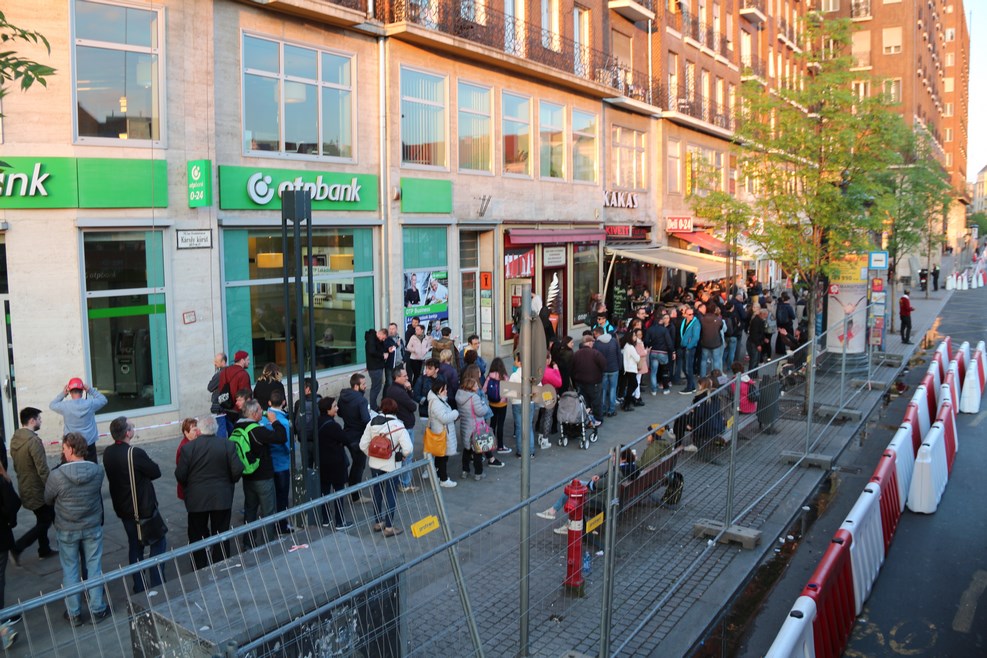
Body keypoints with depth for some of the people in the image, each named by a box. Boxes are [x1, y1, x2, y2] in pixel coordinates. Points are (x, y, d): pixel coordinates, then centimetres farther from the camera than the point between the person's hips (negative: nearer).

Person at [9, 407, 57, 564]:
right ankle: (17, 548, -1)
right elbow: (42, 470, -25)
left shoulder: (15, 438, 3)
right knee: (45, 521, 4)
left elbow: (16, 465, 14)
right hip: (37, 489, -9)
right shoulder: (34, 440, -25)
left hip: (25, 487, 9)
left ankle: (44, 549, 29)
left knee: (43, 519, 20)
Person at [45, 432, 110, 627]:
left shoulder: (57, 475, -22)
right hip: (93, 527, 2)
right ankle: (98, 610, 22)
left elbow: (47, 500, -5)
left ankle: (74, 614, 23)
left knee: (70, 570, 14)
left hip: (67, 530, -2)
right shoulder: (98, 471, -15)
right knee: (94, 567, 14)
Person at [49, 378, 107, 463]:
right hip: (89, 443, 0)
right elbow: (103, 399, 7)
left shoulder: (65, 406, -10)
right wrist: (90, 390, 5)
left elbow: (52, 405, 11)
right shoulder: (89, 404, -11)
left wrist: (63, 394, 7)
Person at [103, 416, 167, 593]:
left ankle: (139, 586, 24)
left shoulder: (108, 453, -2)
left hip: (123, 509, 7)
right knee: (159, 542, 7)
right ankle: (157, 584, 5)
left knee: (135, 545, 18)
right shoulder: (135, 453, -24)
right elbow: (156, 472, -14)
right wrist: (149, 462, 5)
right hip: (144, 508, -7)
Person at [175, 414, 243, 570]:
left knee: (197, 535, 12)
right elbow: (237, 470, -11)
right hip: (222, 498, 1)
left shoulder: (187, 447, -10)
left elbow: (180, 475, -8)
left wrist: (187, 487, 13)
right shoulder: (227, 445, -8)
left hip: (196, 499, -1)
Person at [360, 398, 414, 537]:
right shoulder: (398, 426, -16)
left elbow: (363, 445, -3)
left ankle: (377, 522, 31)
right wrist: (402, 455, 1)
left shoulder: (372, 423, -5)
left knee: (377, 492, 19)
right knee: (390, 495, 7)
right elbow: (407, 449, -20)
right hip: (391, 466, -4)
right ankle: (389, 527, 13)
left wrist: (372, 455, 13)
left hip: (374, 464, 4)